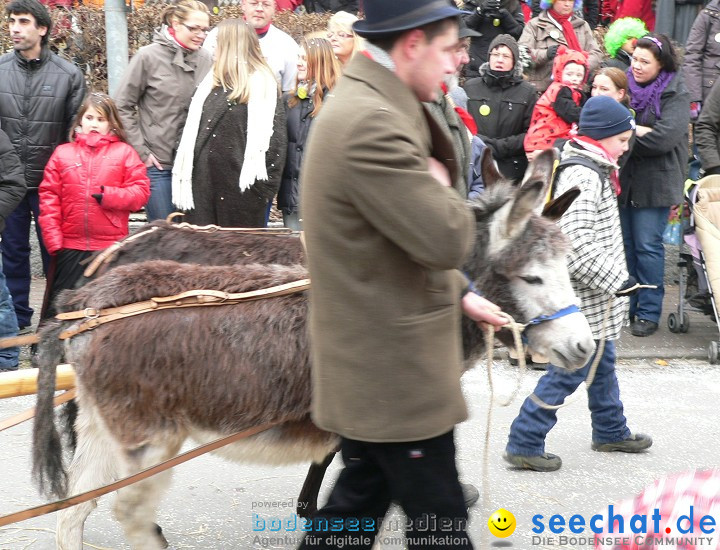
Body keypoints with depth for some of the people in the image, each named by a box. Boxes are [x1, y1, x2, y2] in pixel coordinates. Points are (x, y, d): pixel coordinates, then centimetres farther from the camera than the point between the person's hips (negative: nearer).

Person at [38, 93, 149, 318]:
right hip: (70, 247, 1)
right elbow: (49, 198, 3)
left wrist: (109, 195, -16)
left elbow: (141, 192, -2)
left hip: (112, 248, -1)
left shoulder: (124, 152, 5)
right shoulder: (62, 153, 7)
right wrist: (53, 240, -5)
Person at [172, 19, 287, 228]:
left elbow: (275, 140, -11)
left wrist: (263, 189, -17)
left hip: (241, 188, -6)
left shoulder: (262, 86, -5)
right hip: (203, 185, 6)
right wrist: (183, 178, 10)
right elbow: (191, 134, 18)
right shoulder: (210, 83, 16)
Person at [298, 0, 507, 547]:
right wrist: (442, 186, -7)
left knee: (358, 503, 20)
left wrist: (460, 293, 18)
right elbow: (447, 238, -27)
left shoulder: (364, 107, 10)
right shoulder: (371, 123, -26)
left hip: (367, 368, 10)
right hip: (395, 373, -10)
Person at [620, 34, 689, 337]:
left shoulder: (675, 94, -9)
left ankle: (649, 312, 9)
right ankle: (626, 305, 22)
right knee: (624, 244, 11)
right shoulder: (627, 85, 6)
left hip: (655, 182, -5)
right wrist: (638, 132, -14)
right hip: (622, 178, 5)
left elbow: (664, 137, -21)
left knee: (648, 247, -1)